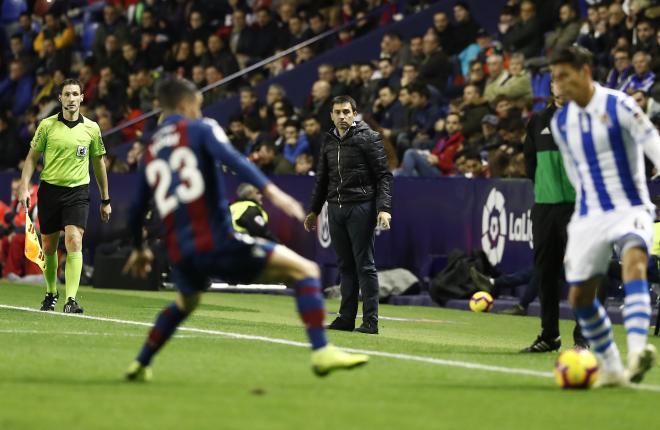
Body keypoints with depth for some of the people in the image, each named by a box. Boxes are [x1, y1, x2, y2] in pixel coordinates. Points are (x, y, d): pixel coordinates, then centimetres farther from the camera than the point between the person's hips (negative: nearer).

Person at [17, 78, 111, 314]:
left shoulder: (91, 128, 3)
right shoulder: (47, 125, 0)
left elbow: (99, 163, 12)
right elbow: (32, 157, 5)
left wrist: (105, 200, 15)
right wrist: (24, 187, -7)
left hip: (78, 191, -1)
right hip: (50, 189, 1)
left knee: (74, 242, -17)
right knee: (48, 246, 8)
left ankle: (71, 300, -21)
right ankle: (51, 293, 28)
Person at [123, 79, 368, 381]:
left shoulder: (150, 151, 19)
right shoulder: (200, 129, 3)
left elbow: (137, 209, 26)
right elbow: (230, 158, -17)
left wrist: (139, 249, 43)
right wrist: (270, 190, -29)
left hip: (179, 254, 7)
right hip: (217, 242, -7)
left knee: (185, 302, 39)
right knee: (305, 270, -2)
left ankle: (141, 364, 38)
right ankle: (321, 351, -17)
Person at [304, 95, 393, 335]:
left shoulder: (368, 138, -5)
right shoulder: (329, 142, 14)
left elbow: (384, 176, -8)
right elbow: (322, 178, 24)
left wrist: (384, 208, -18)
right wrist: (314, 211, 24)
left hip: (361, 207, -6)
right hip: (336, 208, 6)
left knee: (364, 265, -6)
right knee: (345, 265, 9)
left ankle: (370, 321, -5)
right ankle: (346, 318, 12)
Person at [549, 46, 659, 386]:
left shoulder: (618, 105, -10)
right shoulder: (560, 122, 7)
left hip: (630, 207, -6)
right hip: (589, 215, 6)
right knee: (579, 297, 4)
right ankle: (610, 367, 21)